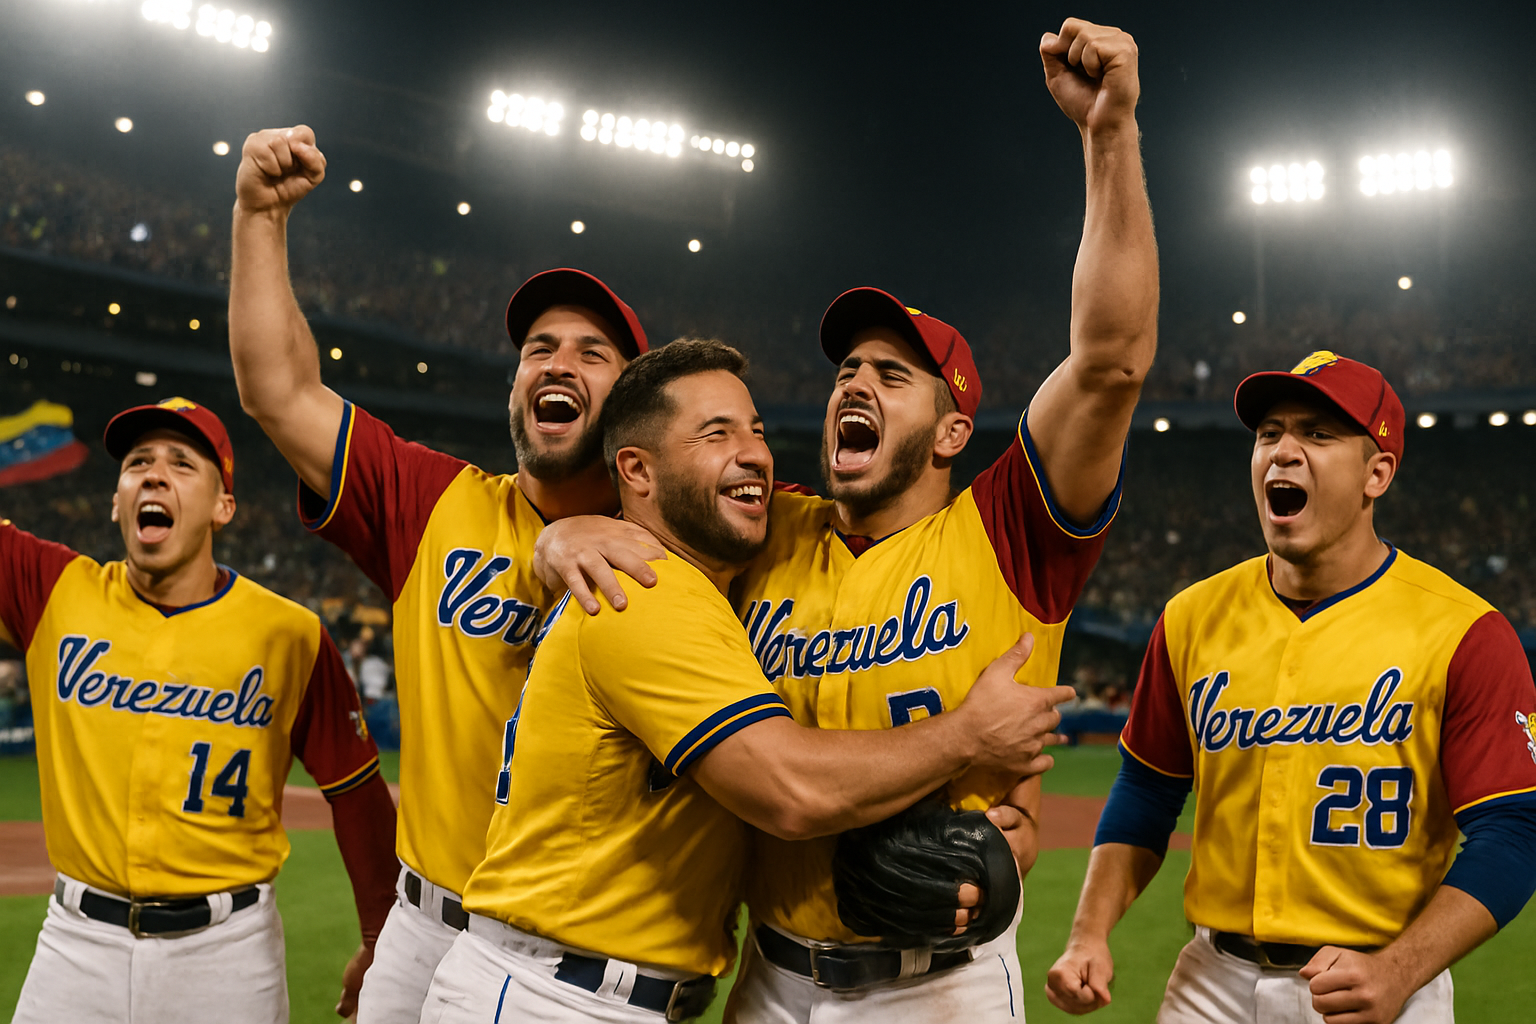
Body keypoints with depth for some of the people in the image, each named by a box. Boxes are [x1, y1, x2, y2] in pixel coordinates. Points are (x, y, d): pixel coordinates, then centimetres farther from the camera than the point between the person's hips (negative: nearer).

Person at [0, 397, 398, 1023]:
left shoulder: (290, 635, -5)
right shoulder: (56, 592, 0)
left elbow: (355, 790, 1)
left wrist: (378, 946, 4)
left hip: (226, 948, -2)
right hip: (78, 941, 2)